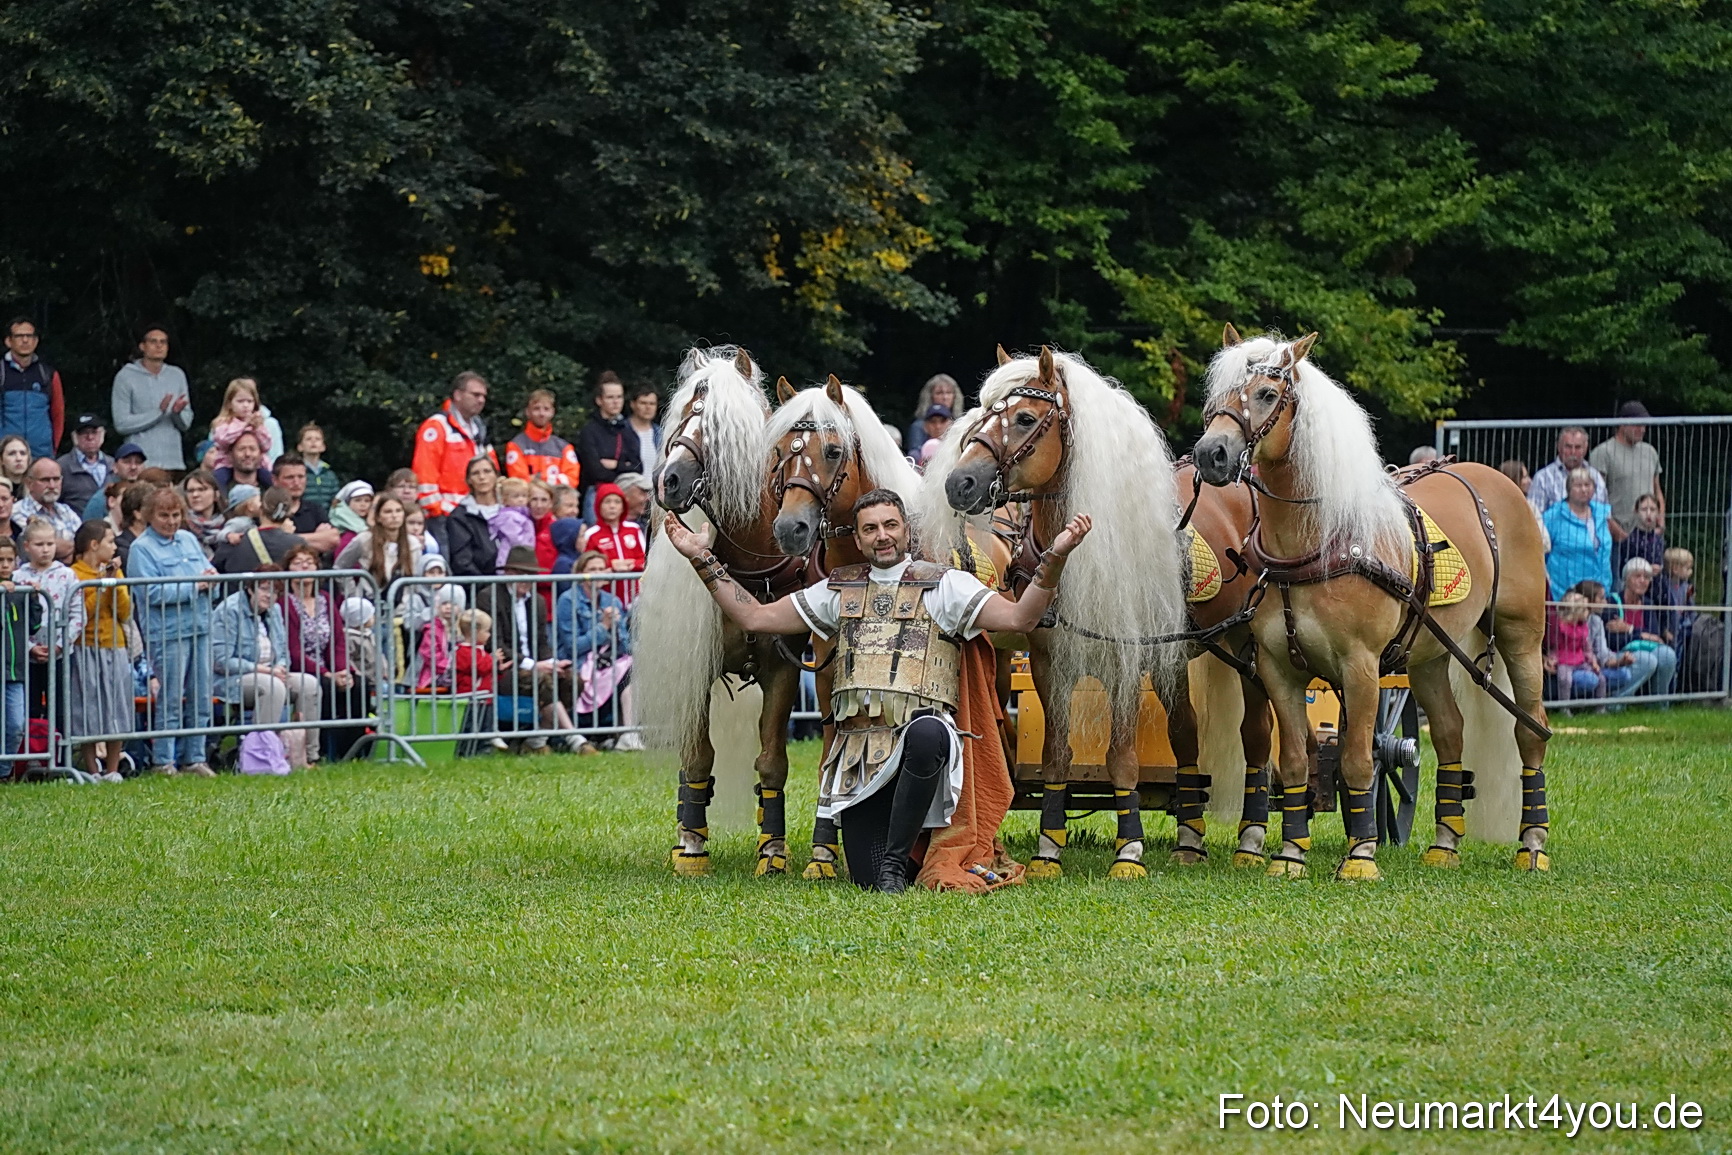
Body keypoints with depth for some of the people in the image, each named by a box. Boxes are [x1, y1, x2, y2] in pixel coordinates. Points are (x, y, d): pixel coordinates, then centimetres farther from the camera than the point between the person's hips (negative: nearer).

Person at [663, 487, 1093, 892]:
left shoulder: (943, 585, 5)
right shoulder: (839, 591, 18)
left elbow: (1018, 618, -7)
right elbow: (756, 618, 19)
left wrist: (1054, 558, -21)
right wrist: (702, 560, 14)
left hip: (920, 730, -4)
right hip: (857, 752, 4)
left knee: (925, 735, -43)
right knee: (868, 882, -5)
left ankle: (896, 861, -28)